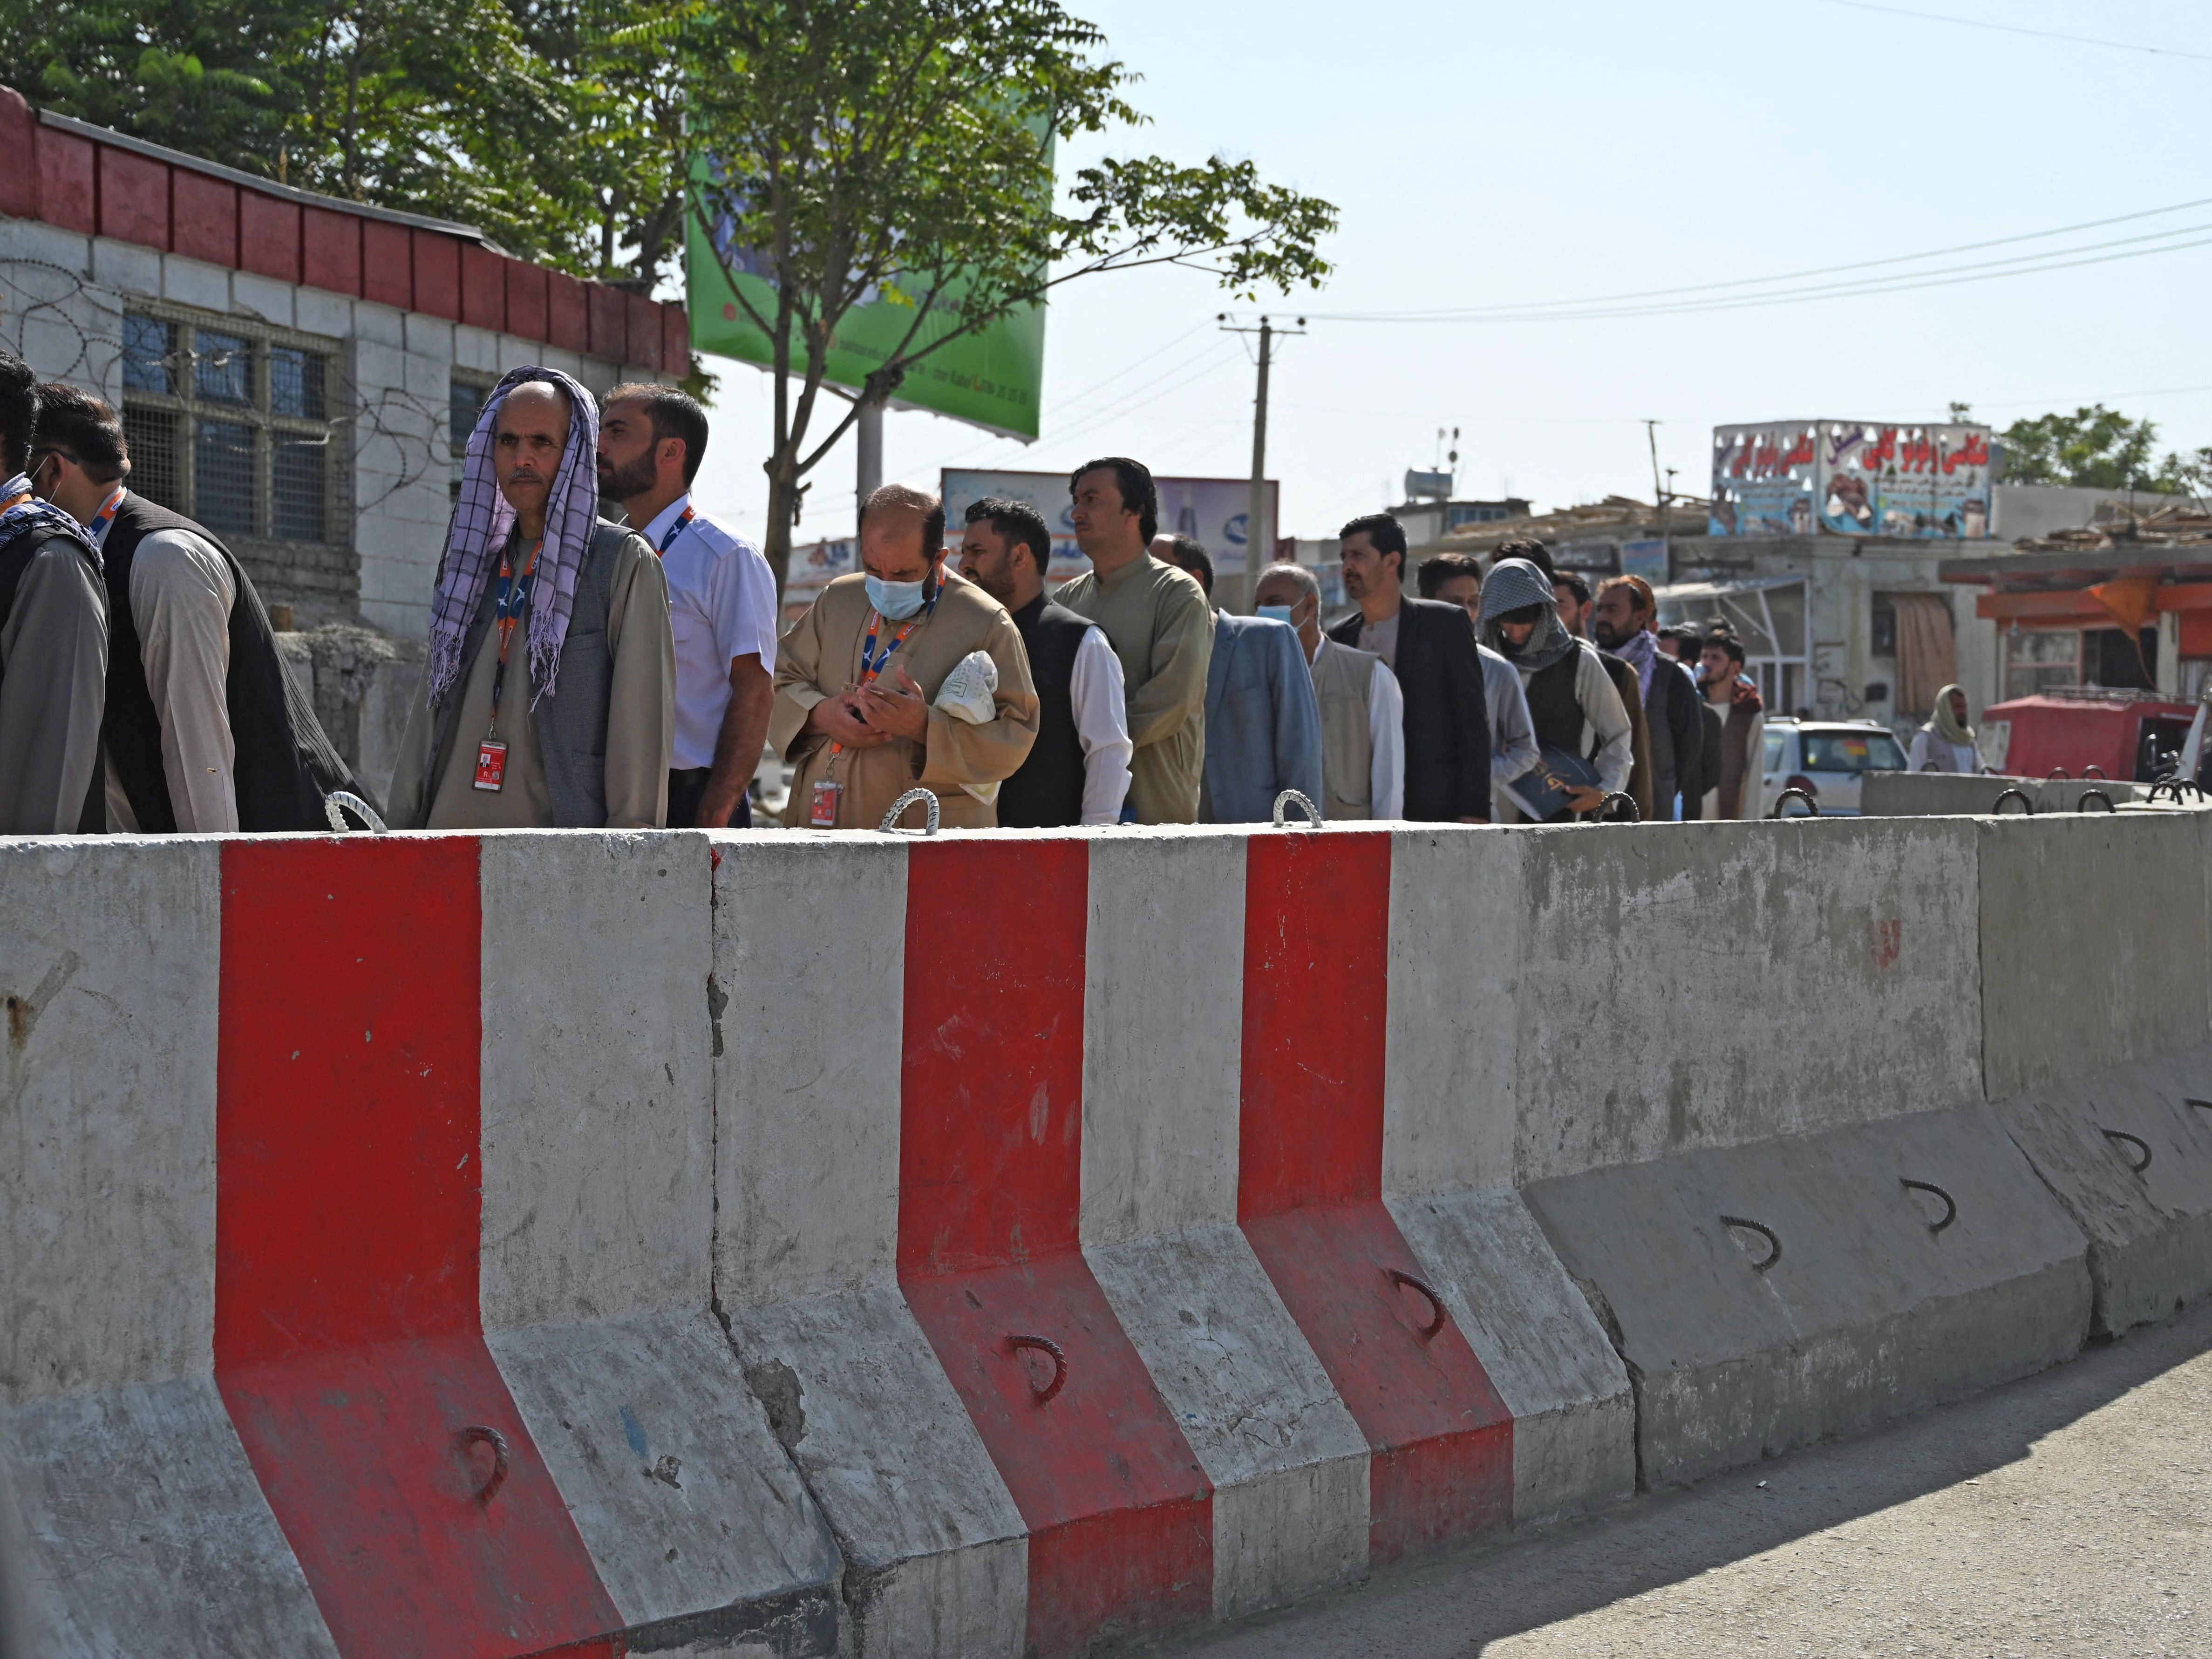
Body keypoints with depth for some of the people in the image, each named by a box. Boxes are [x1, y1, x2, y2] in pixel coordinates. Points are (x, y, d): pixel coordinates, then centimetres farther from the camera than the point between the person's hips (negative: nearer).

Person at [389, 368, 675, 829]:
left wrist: (625, 858, -12)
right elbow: (430, 713, 20)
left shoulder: (625, 562, 2)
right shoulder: (472, 566, 20)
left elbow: (644, 726, -5)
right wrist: (404, 828, 12)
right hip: (451, 831, 5)